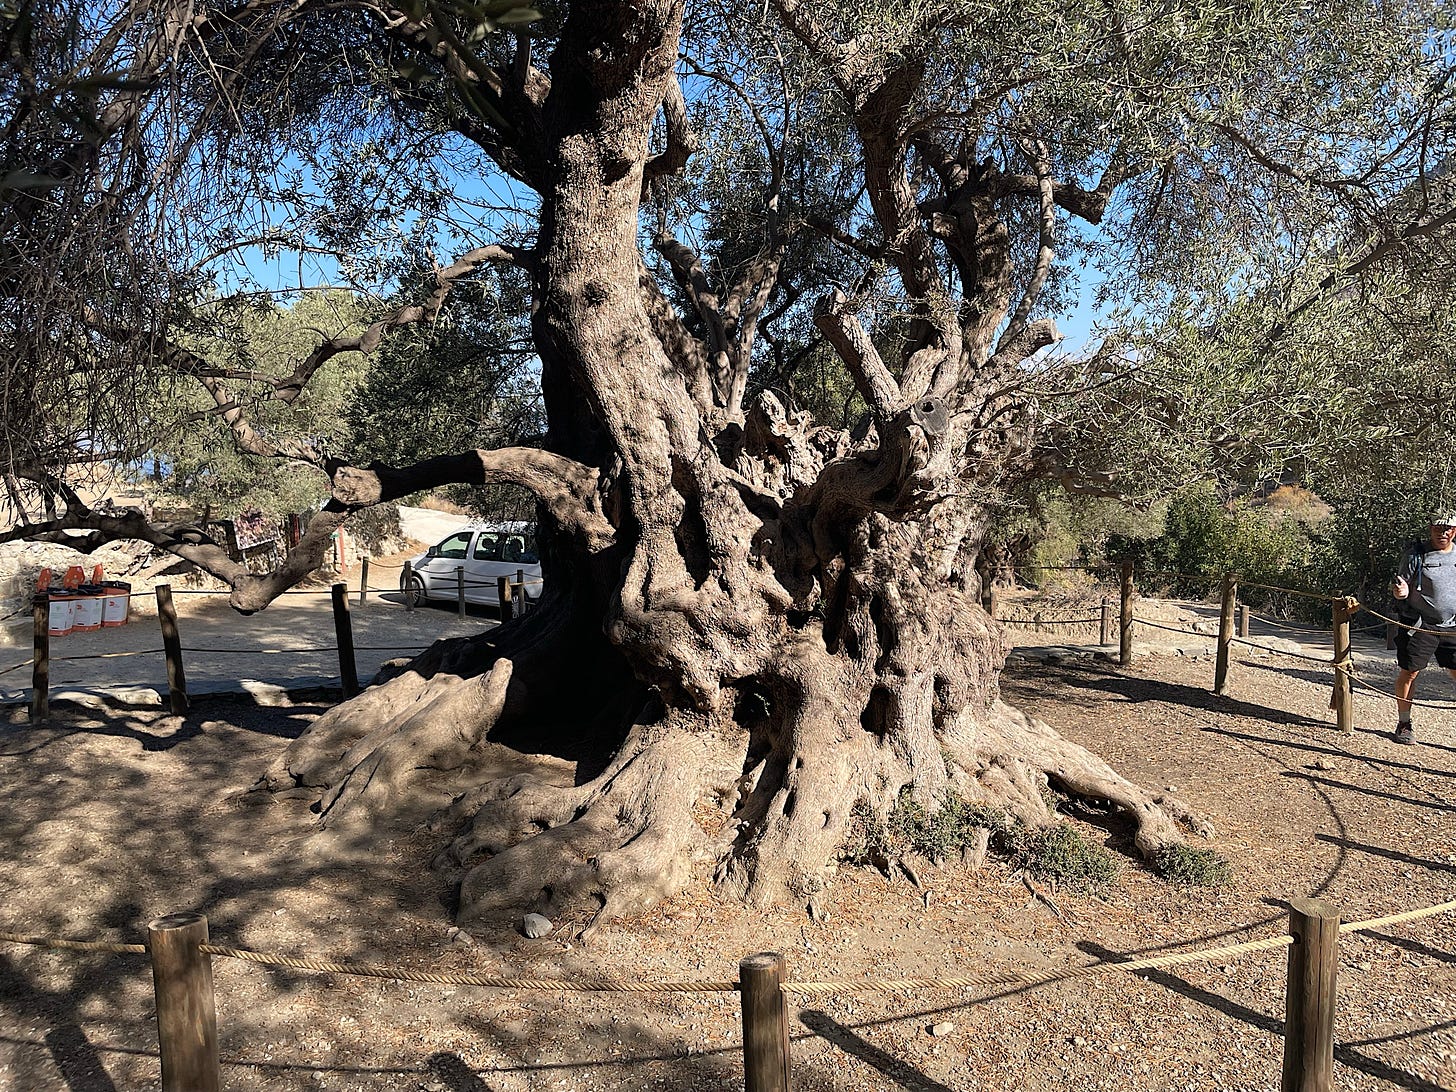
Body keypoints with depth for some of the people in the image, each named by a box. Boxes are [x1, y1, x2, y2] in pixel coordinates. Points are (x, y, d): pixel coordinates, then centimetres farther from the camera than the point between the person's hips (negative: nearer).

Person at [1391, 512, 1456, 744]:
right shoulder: (1415, 555, -3)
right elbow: (1402, 590, -2)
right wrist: (1400, 592, -23)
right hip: (1420, 626, -3)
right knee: (1409, 672, -1)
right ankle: (1403, 724, 12)